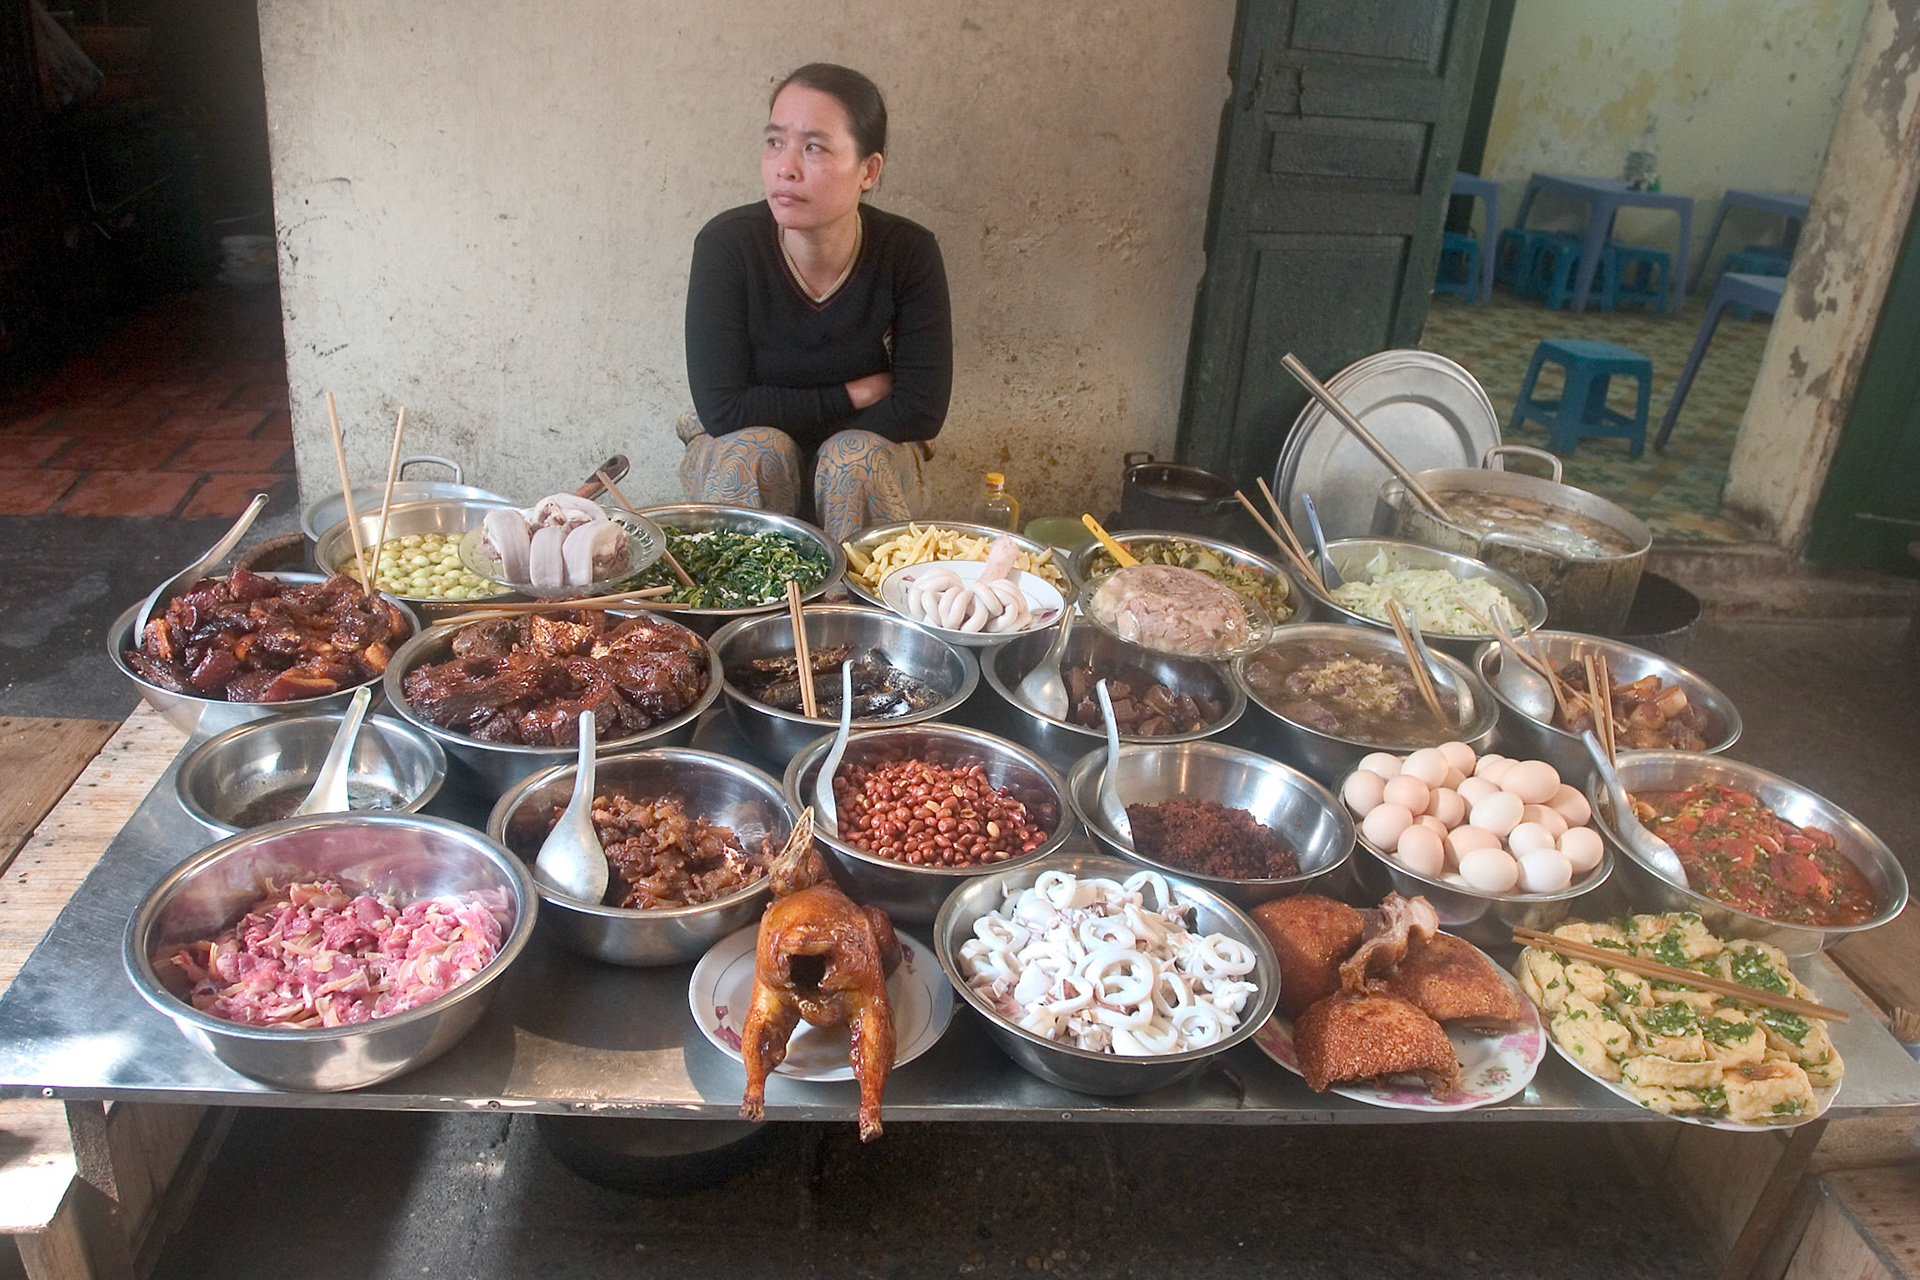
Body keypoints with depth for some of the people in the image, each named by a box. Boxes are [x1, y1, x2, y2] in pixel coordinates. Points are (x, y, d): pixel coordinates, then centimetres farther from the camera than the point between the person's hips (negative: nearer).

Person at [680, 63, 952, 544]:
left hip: (867, 458, 1)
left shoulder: (909, 253, -17)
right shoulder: (726, 246, -19)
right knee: (756, 450, -32)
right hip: (738, 459, 0)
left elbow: (922, 410, -16)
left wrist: (785, 419, -16)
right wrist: (854, 395, -16)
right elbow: (721, 410, -20)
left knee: (857, 457, -31)